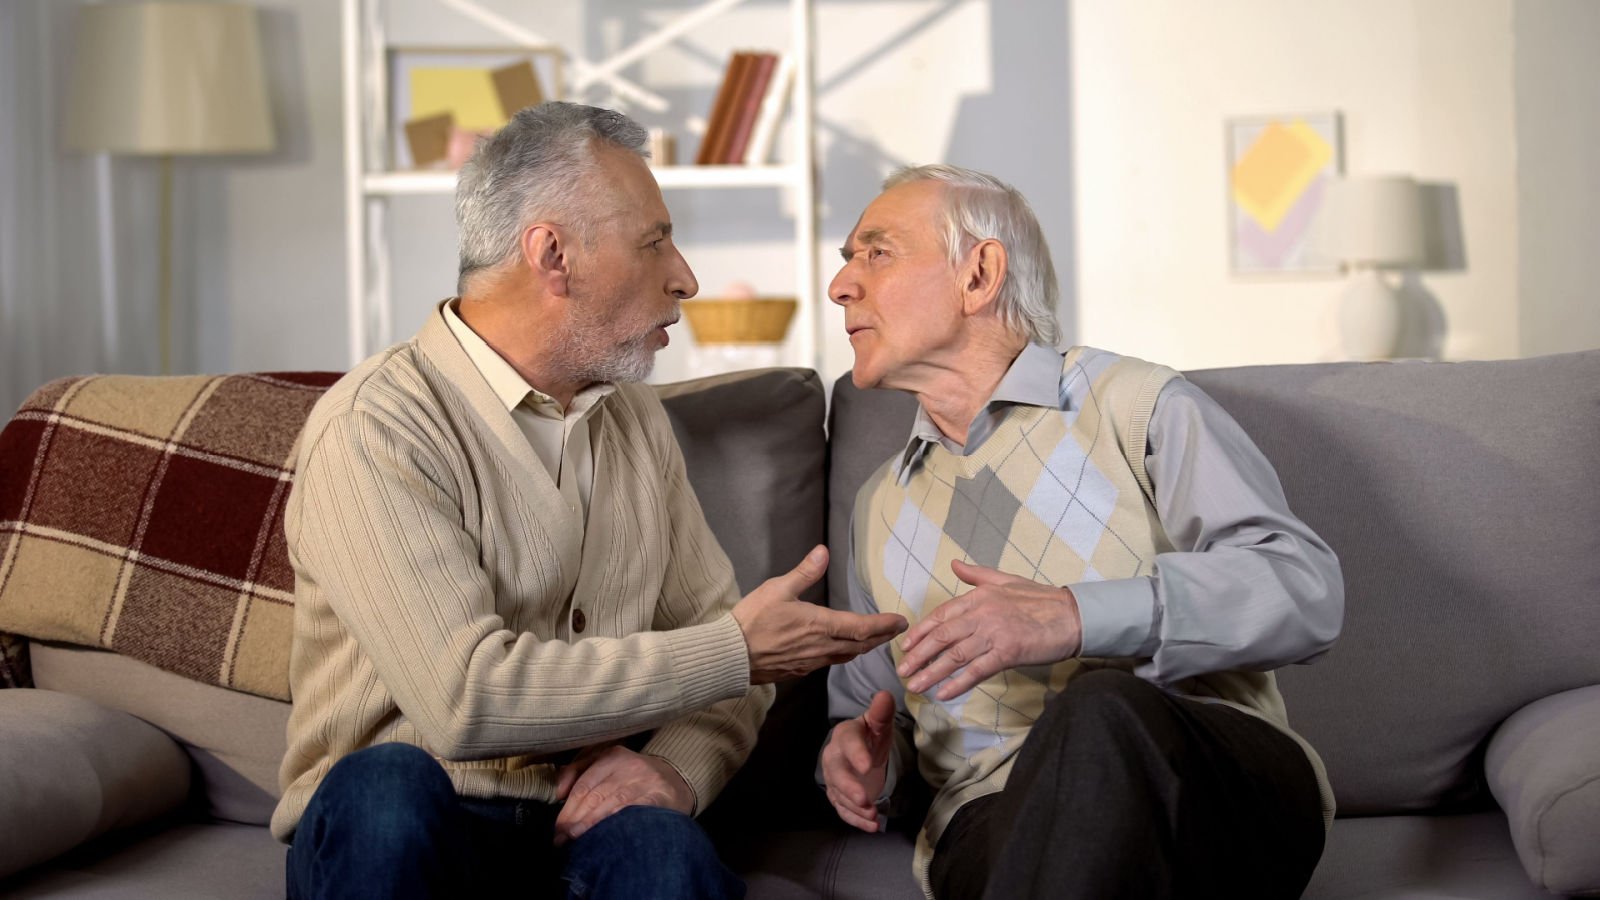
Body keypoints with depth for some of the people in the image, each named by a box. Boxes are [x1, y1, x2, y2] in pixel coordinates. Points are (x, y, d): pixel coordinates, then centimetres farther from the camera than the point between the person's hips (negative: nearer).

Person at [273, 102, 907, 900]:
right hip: (399, 832, -2)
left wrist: (678, 764, -10)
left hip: (586, 824, 3)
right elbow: (466, 698, -23)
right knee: (388, 783, -36)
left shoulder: (637, 422, 13)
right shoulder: (375, 427, -12)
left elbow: (722, 655, 13)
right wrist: (735, 650, -16)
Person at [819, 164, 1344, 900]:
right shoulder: (880, 506, 25)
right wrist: (856, 754, 7)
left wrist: (1077, 616, -19)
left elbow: (1306, 588, -5)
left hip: (1217, 790, -1)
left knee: (1101, 710, -38)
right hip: (1000, 815, 1)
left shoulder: (1138, 406, 8)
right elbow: (865, 701, 34)